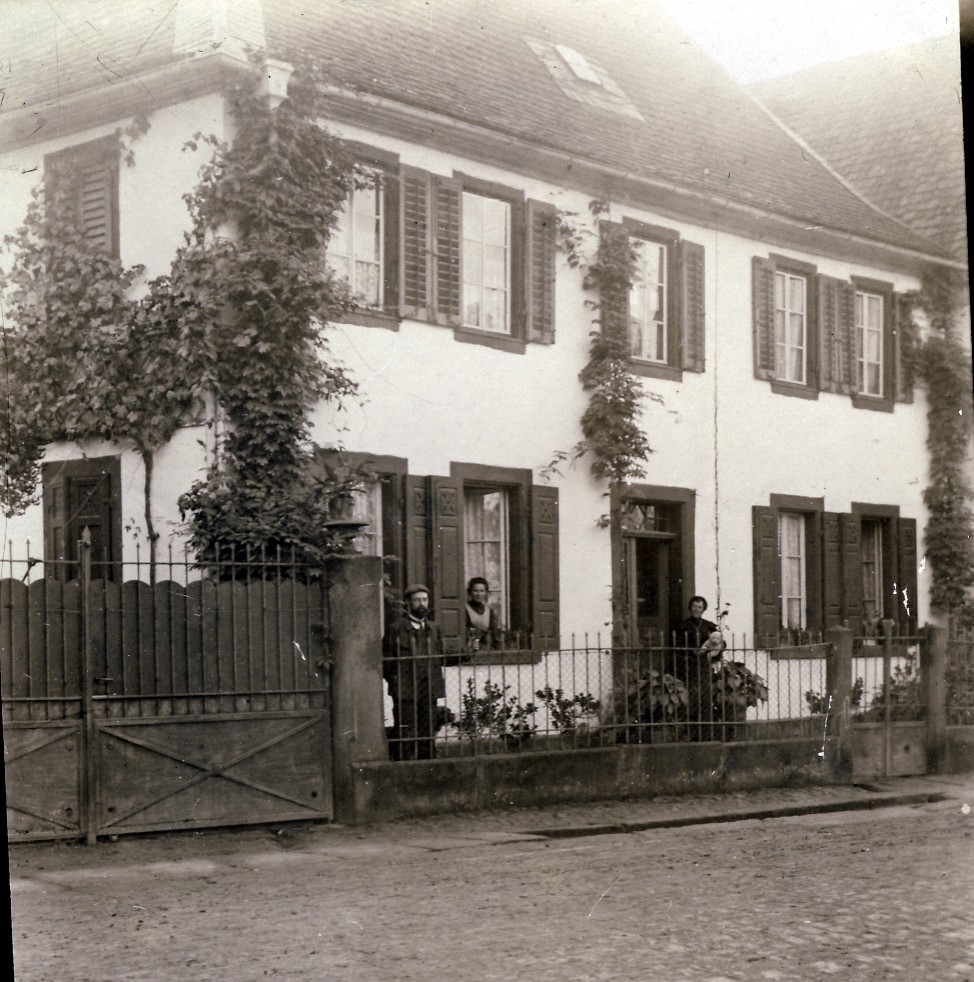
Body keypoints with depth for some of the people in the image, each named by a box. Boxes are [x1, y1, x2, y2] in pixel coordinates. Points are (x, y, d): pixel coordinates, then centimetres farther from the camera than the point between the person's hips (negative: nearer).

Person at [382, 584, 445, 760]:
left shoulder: (434, 629, 16)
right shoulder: (396, 629, -1)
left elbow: (441, 657, 18)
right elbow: (386, 661, -2)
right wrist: (394, 680, -9)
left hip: (429, 691, 5)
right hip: (405, 692, -5)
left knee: (428, 736, 7)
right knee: (404, 738, -6)